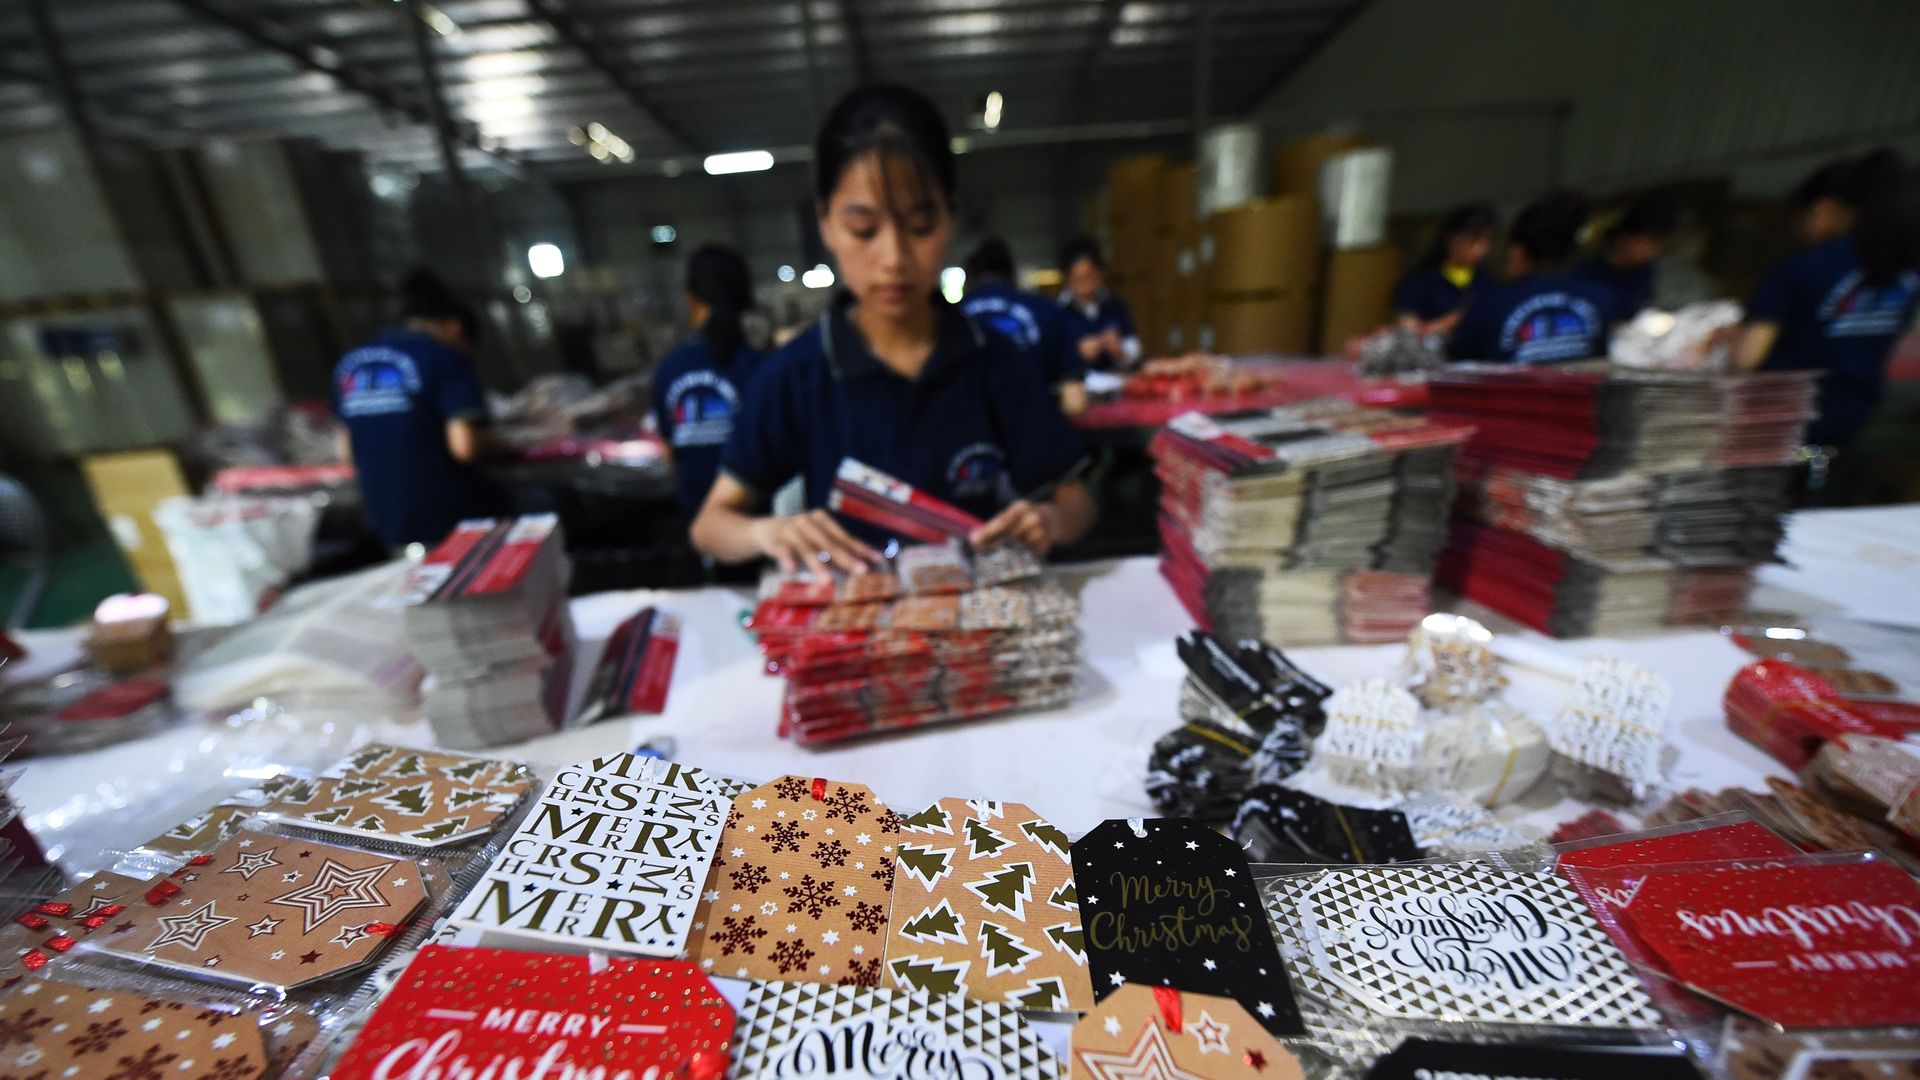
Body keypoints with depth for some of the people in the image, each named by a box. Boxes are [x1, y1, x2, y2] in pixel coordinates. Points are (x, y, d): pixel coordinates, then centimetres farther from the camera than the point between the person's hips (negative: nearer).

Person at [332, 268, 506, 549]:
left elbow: (346, 452, 14)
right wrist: (482, 436, 0)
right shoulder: (446, 360, -11)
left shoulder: (349, 364, 10)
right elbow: (464, 447, -21)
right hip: (450, 519, -7)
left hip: (387, 524, 7)